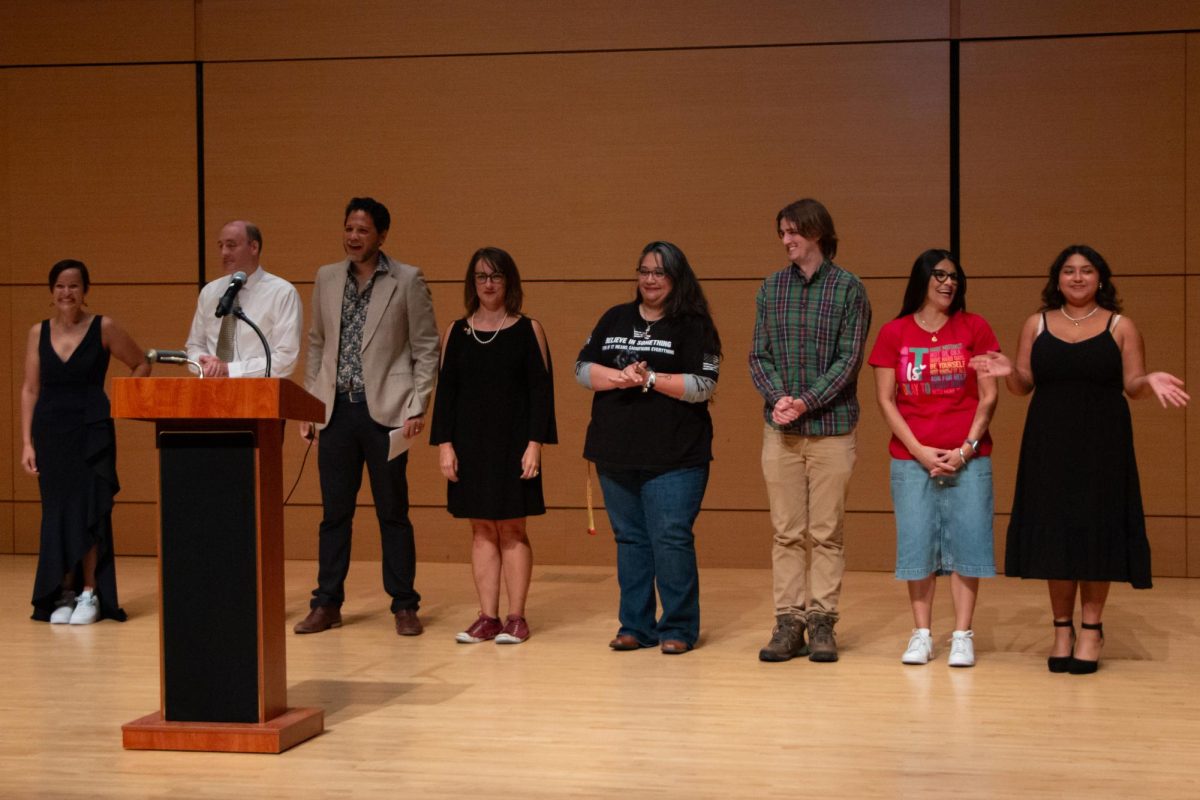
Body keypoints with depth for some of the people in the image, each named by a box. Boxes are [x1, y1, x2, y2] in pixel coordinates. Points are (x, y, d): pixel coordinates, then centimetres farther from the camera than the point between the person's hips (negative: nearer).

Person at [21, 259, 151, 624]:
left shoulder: (103, 328, -1)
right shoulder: (38, 333, 6)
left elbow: (141, 365, 9)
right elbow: (30, 389, 6)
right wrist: (27, 442, 1)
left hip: (92, 430, -3)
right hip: (50, 431, 3)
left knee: (88, 509, -5)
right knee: (56, 512, 4)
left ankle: (90, 594, 3)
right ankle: (64, 594, 11)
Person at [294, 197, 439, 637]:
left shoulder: (407, 280, -2)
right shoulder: (327, 278, 10)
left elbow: (426, 348, -2)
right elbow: (316, 344, 14)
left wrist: (417, 407, -9)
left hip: (385, 410, -3)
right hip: (337, 411, 3)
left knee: (392, 512, 3)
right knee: (334, 512, 8)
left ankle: (404, 606, 11)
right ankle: (327, 604, 16)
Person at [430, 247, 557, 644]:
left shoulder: (528, 330, 0)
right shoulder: (456, 333, 8)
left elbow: (541, 389, -3)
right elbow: (445, 390, 7)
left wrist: (535, 443, -11)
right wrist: (444, 443, -1)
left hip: (512, 444, -3)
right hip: (470, 444, 3)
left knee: (511, 529, 0)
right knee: (482, 529, 5)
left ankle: (516, 617, 6)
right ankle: (488, 618, 9)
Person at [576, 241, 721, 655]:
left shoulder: (694, 326, -2)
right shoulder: (615, 319, 13)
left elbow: (704, 385, -9)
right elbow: (582, 368, 8)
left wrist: (651, 379, -16)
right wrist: (619, 377, -11)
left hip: (674, 457, -5)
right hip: (616, 452, 5)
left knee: (671, 539, -7)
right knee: (630, 539, 10)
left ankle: (678, 628, 3)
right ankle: (635, 626, 17)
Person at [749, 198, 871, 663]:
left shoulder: (848, 289, -2)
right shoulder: (771, 288, 8)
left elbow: (849, 359, -7)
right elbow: (759, 355, 5)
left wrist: (806, 402, -17)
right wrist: (778, 397, -13)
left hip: (831, 428, -3)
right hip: (780, 429, 3)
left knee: (826, 533, 2)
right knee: (787, 533, 5)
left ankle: (821, 622, 9)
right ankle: (789, 623, 9)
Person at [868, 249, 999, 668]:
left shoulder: (974, 328, 4)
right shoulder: (894, 333, 4)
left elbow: (988, 396, 2)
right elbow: (885, 400, 2)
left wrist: (967, 448, -8)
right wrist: (919, 451, -7)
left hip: (967, 457, 0)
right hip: (912, 458, 0)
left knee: (966, 540, -2)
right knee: (916, 542, 1)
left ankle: (962, 636, 5)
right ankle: (921, 635, 11)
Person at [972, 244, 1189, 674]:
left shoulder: (1120, 326, 4)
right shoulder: (1037, 324, 9)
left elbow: (1132, 385, 3)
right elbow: (1024, 385, 8)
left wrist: (1149, 381, -19)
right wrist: (1008, 372, -14)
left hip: (1101, 445, -1)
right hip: (1049, 444, 2)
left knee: (1095, 529, -1)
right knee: (1053, 530, 1)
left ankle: (1091, 629, 7)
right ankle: (1062, 628, 10)